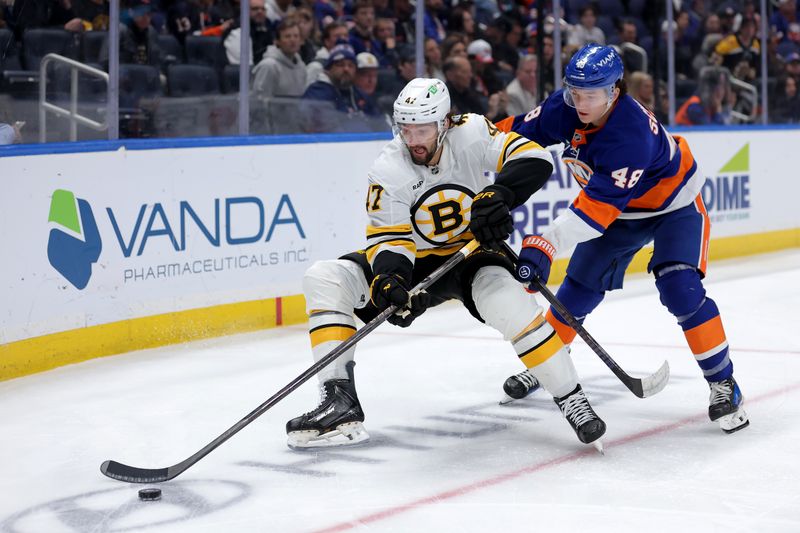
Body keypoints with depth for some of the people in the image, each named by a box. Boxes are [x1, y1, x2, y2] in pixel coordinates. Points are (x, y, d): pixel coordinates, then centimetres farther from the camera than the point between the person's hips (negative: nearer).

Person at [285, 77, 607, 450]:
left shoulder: (470, 134, -18)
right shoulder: (388, 170, -16)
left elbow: (534, 158, -25)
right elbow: (388, 239, -19)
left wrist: (498, 193, -43)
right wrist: (388, 278, -41)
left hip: (473, 255, -2)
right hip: (418, 263, 2)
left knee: (505, 298, -38)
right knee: (323, 279, -17)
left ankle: (571, 399, -23)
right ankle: (340, 402, -22)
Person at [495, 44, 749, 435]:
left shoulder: (631, 135, -40)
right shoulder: (565, 108, -20)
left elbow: (598, 207, -44)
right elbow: (521, 131, -4)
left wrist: (546, 245, -50)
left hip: (674, 204, -7)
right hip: (619, 207, 7)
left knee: (680, 288, -23)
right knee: (580, 286, 10)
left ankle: (722, 383, -10)